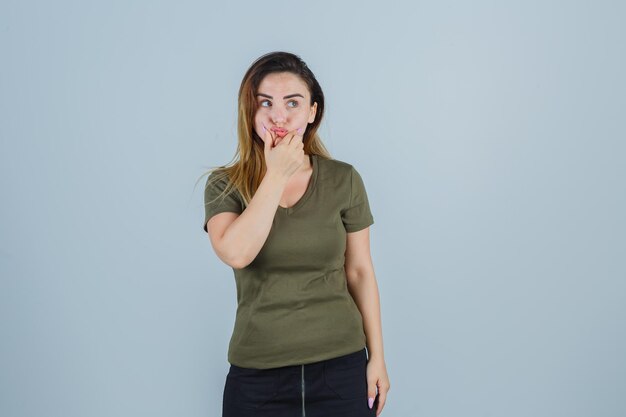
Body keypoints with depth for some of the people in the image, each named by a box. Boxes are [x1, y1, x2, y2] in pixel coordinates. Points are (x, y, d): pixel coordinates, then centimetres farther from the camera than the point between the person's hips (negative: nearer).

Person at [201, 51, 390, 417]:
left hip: (341, 366, 1)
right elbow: (235, 253, -21)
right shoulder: (225, 184, -3)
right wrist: (277, 174, -16)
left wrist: (377, 358, 2)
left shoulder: (344, 180, -2)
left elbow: (359, 271, 3)